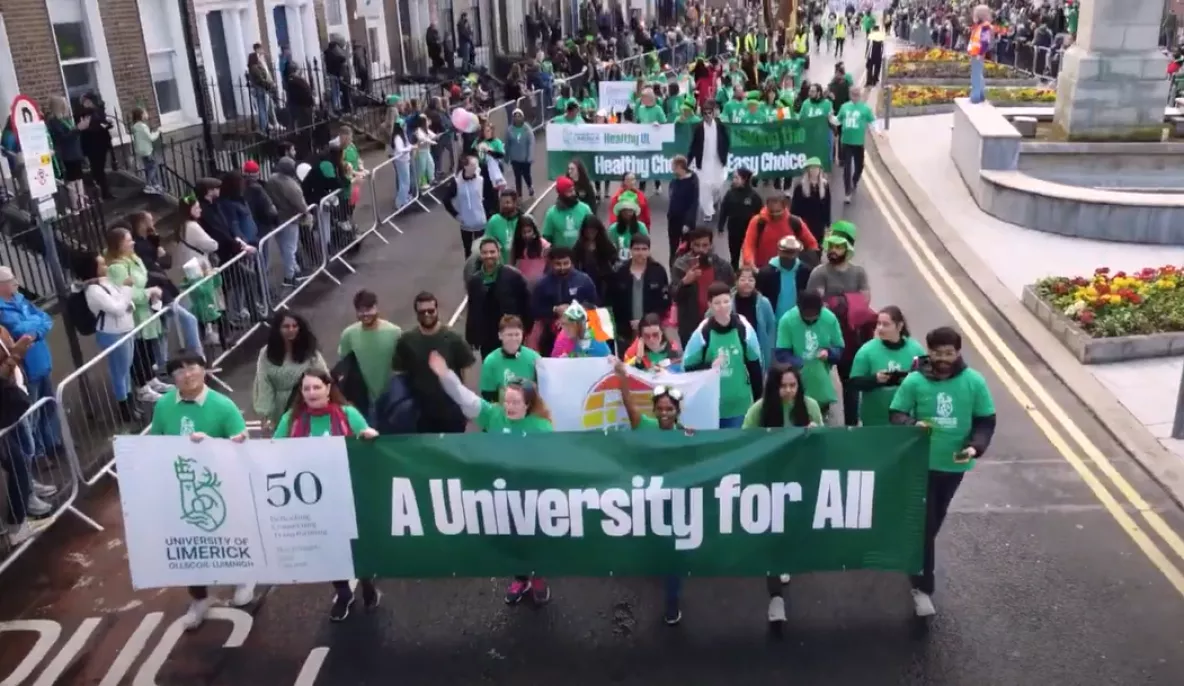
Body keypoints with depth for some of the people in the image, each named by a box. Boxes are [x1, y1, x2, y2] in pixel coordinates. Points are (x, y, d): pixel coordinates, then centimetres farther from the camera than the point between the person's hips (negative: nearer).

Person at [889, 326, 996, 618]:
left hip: (954, 464, 3)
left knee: (935, 520, 20)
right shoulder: (914, 381, -12)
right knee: (923, 524, -3)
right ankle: (922, 588, 5)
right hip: (922, 463, -2)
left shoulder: (974, 382, -8)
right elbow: (896, 414, -5)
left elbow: (986, 420, -1)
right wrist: (912, 425, -27)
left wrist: (975, 446, -18)